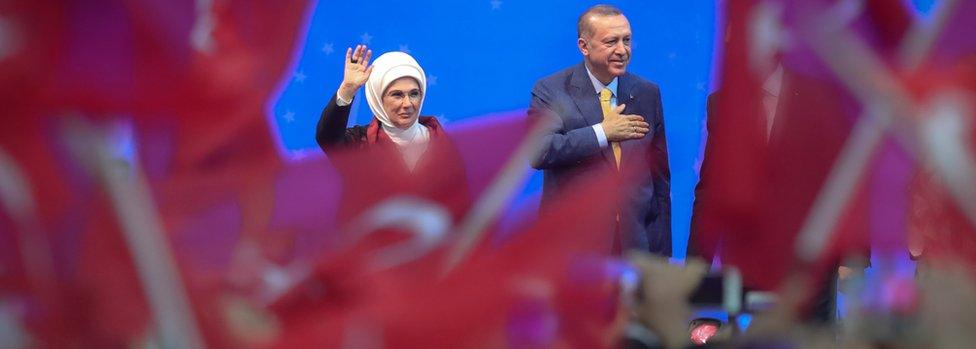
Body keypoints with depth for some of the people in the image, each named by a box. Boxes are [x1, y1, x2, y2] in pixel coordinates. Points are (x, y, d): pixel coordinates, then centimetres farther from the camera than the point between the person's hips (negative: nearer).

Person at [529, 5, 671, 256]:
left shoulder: (647, 94, 8)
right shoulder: (550, 91, -4)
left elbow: (659, 174, 10)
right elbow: (537, 152, -20)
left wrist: (661, 250, 7)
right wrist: (603, 132, -20)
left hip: (635, 243, 3)